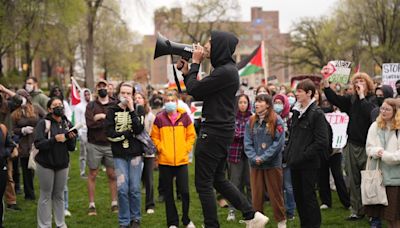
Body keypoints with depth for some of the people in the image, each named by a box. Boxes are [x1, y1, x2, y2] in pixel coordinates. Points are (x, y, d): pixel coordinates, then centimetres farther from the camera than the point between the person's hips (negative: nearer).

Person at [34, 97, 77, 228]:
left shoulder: (67, 124, 7)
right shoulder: (43, 124, -7)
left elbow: (72, 148, 9)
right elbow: (38, 144, -16)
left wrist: (71, 138, -11)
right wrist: (55, 139, -26)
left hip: (62, 164, 4)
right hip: (45, 164, -4)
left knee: (59, 195, 9)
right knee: (46, 195, 0)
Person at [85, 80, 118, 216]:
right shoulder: (91, 105, 4)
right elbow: (89, 123, -11)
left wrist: (101, 117, -13)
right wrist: (108, 121, -12)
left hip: (110, 144, 0)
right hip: (94, 145, 0)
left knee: (112, 175, 5)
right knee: (92, 175, 4)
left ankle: (114, 203, 13)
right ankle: (91, 205, 9)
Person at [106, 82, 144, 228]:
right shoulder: (112, 111, 3)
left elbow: (139, 130, -12)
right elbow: (110, 134, -6)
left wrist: (132, 110, -13)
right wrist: (129, 133, -8)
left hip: (135, 154, 0)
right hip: (119, 155, 0)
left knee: (135, 189, 3)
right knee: (122, 189, -4)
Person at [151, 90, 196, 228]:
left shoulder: (184, 117, 2)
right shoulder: (159, 118, 0)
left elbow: (191, 136, 7)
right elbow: (154, 137, 5)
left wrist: (185, 149, -3)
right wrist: (161, 149, -7)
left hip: (182, 160, 0)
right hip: (164, 161, 0)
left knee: (184, 191, 0)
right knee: (168, 193, 7)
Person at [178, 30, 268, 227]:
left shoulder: (225, 71, -18)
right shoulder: (225, 69, 14)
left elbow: (193, 89, -17)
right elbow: (198, 94, 16)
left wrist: (195, 63, -6)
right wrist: (186, 71, 7)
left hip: (214, 133, -10)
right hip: (220, 131, 10)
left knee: (203, 183, -2)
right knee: (218, 179, 18)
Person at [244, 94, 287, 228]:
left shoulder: (276, 120, -6)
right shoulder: (251, 121, 6)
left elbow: (279, 142, -12)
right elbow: (247, 142, 3)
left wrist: (264, 157, -16)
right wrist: (254, 157, -12)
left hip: (273, 164, -3)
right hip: (255, 165, 3)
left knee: (276, 195, 5)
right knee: (256, 195, 8)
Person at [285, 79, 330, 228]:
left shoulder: (317, 114, -11)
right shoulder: (296, 112, 13)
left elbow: (322, 142, -17)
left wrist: (303, 156, -18)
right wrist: (288, 154, 9)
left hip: (308, 164, -7)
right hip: (295, 163, 7)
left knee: (308, 196, -2)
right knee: (298, 196, 12)